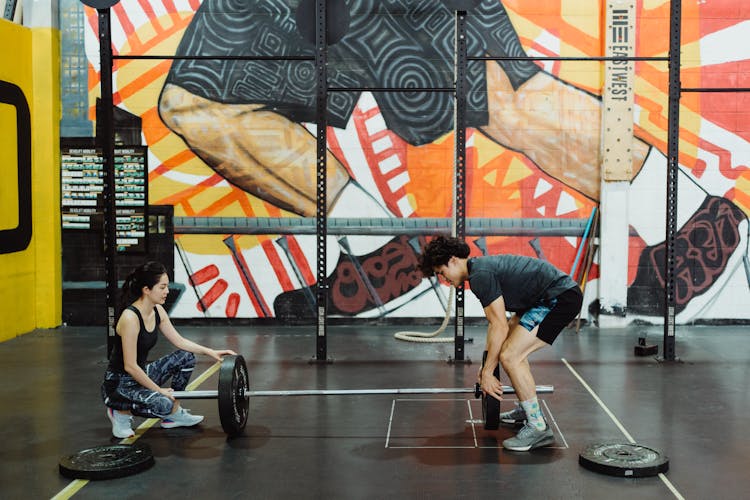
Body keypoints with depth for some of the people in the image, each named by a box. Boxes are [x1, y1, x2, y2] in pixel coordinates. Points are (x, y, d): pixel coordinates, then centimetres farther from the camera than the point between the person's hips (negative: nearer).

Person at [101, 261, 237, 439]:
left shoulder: (157, 311, -1)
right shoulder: (130, 317, -26)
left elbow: (179, 341, 9)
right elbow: (130, 366, -25)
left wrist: (211, 352, -2)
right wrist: (159, 390, -19)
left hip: (141, 374, 9)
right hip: (118, 384, -9)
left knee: (187, 357, 3)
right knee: (163, 404, -32)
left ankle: (174, 414, 11)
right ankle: (121, 412, -4)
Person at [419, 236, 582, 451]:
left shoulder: (480, 275, -15)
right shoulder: (481, 268, 16)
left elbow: (500, 327, -16)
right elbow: (495, 323, 25)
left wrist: (487, 373, -9)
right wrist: (487, 363, 27)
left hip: (560, 298, -11)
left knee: (510, 356, -15)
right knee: (511, 344, 25)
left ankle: (538, 427, -6)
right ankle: (527, 409, 32)